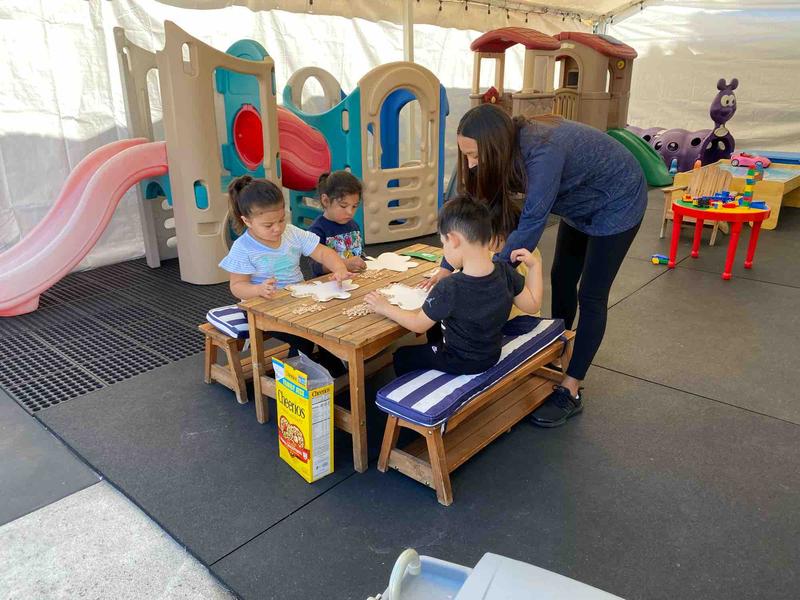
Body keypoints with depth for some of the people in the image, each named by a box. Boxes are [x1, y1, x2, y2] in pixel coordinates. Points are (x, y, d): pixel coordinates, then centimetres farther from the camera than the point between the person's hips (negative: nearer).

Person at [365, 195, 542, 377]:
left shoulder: (449, 289, -33)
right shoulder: (505, 272, -19)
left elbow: (418, 324, -18)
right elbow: (532, 305, -4)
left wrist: (385, 308, -3)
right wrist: (535, 264, 0)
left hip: (460, 362, -6)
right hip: (492, 355, 6)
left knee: (401, 358, 18)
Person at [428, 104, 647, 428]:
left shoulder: (542, 153, -40)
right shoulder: (509, 149, -16)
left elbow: (530, 226, -39)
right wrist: (448, 265, -14)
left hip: (617, 204, -8)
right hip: (582, 203, 8)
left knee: (591, 296, -6)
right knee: (561, 279, 15)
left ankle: (570, 392, 1)